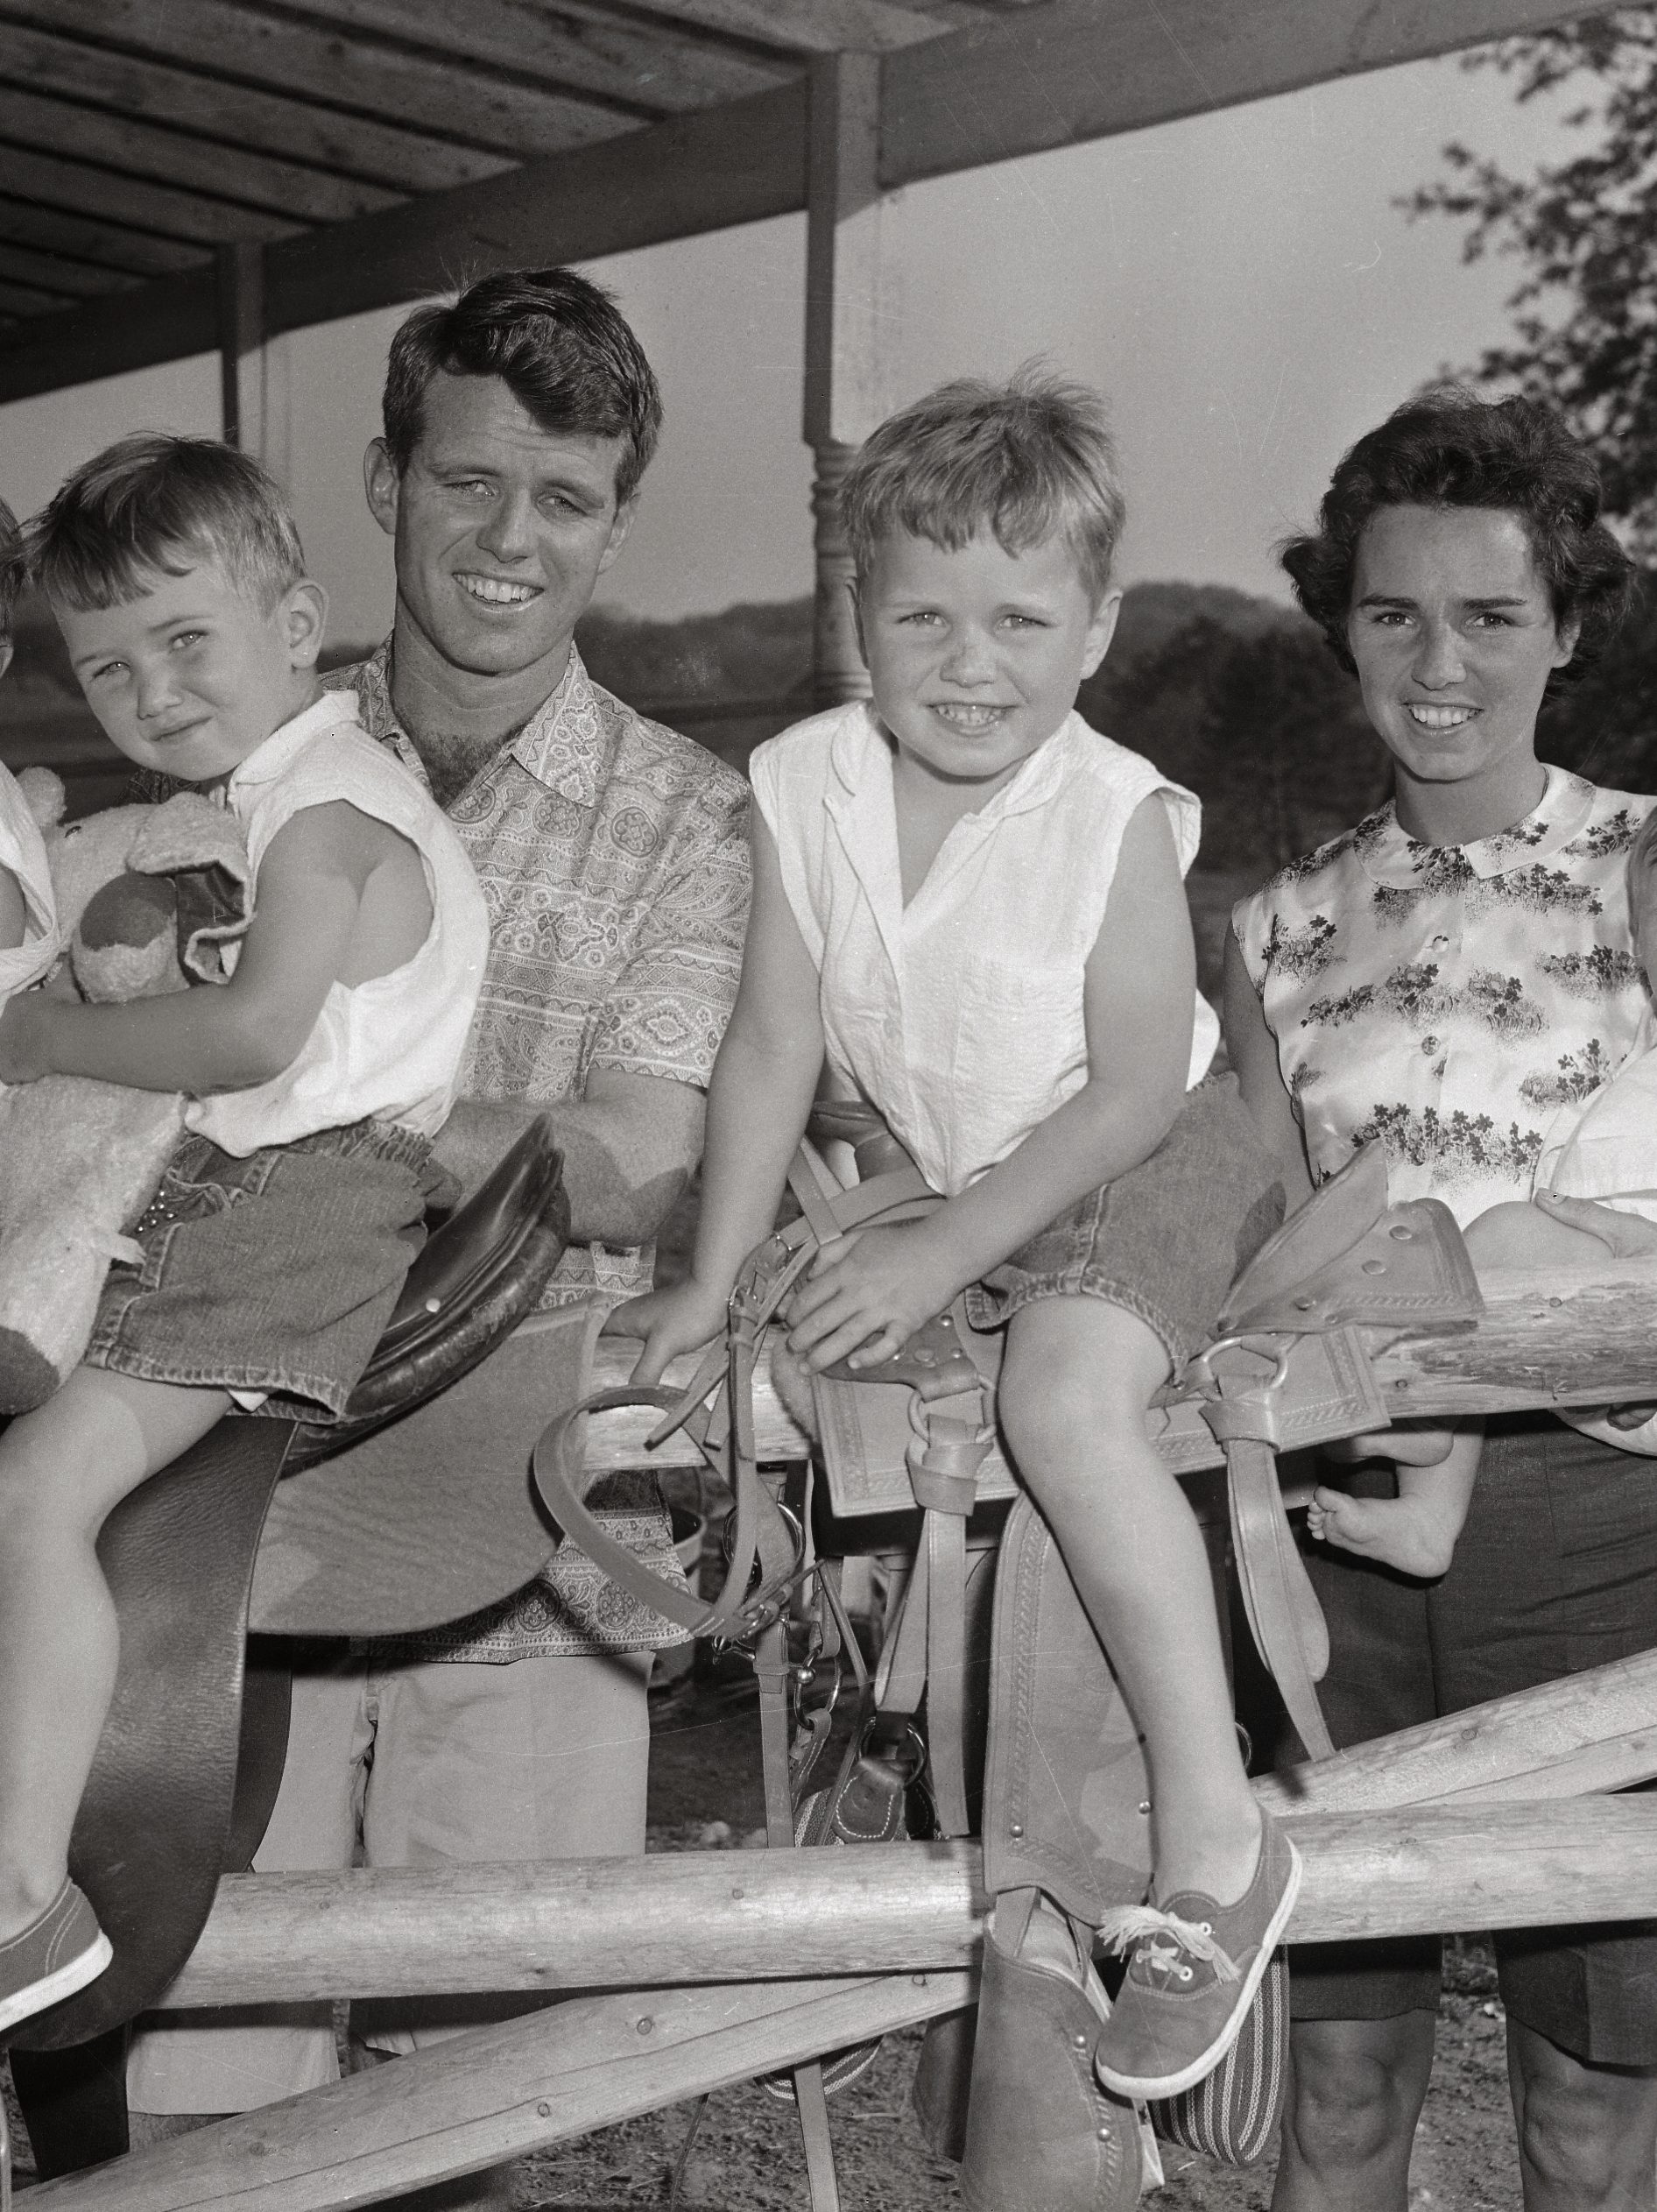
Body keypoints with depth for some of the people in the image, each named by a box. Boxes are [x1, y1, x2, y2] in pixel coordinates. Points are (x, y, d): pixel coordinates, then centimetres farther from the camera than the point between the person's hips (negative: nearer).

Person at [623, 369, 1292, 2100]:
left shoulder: (1115, 814, -21)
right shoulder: (805, 788, -10)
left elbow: (1133, 1092, -19)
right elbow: (774, 1049, -6)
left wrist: (946, 1252, -23)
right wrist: (710, 1284, -8)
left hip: (1132, 1167, -7)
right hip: (917, 1162, 7)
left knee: (1064, 1393, -29)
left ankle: (1215, 1841, -23)